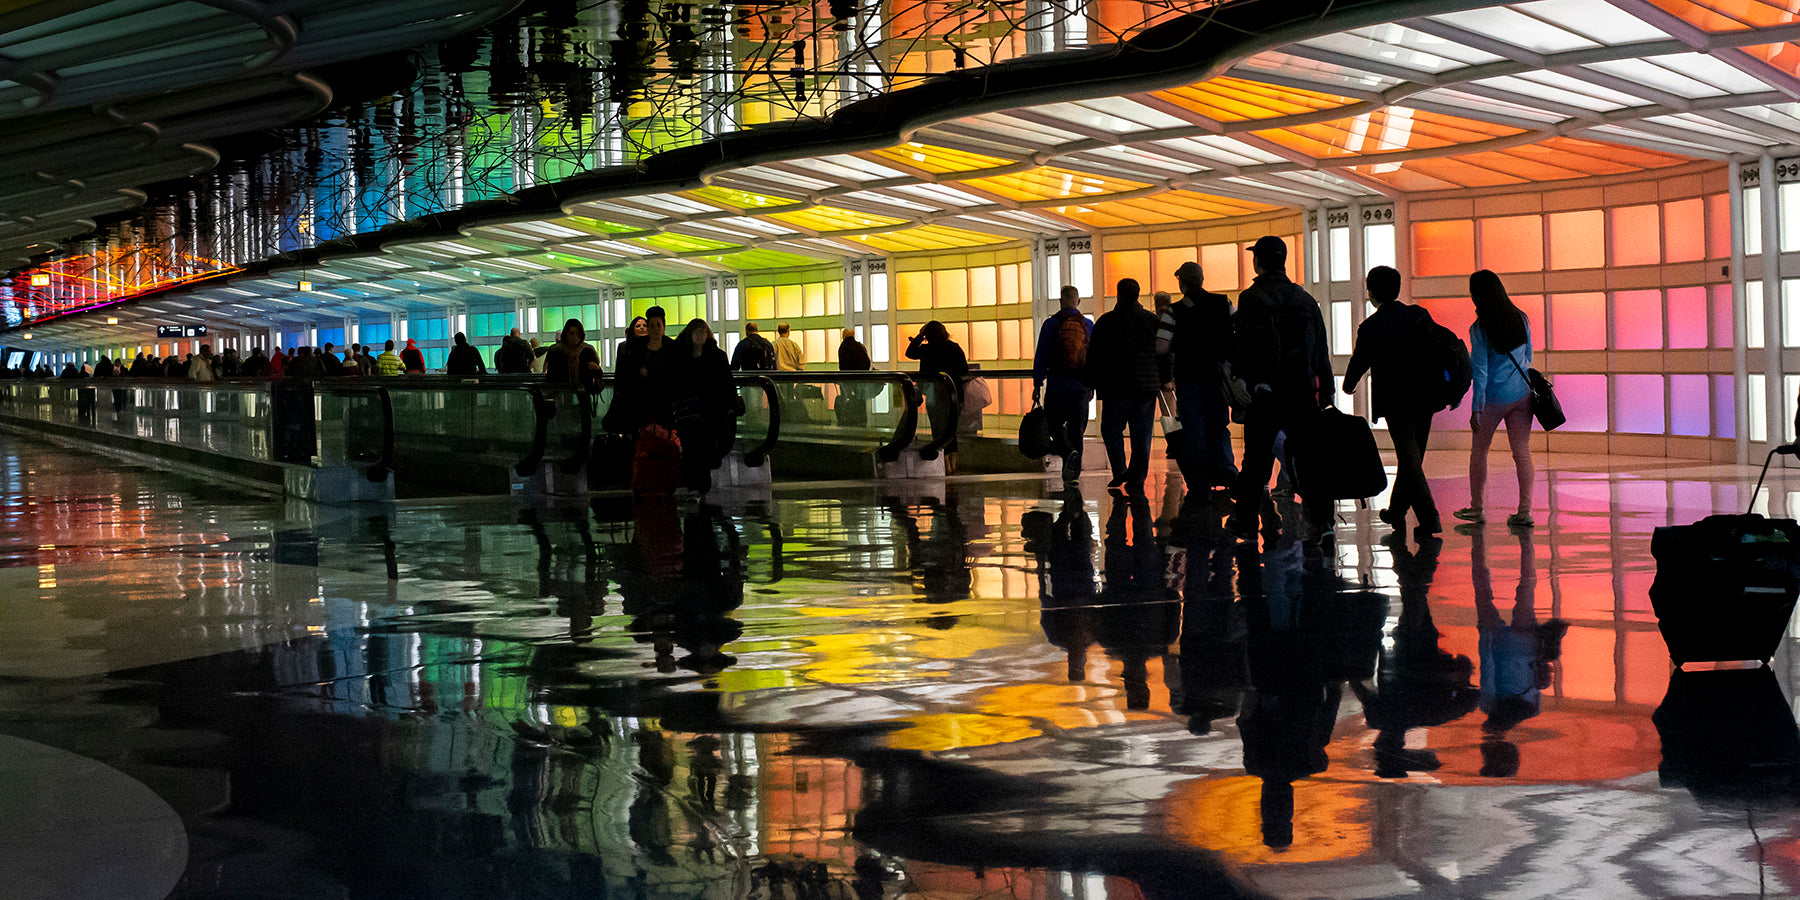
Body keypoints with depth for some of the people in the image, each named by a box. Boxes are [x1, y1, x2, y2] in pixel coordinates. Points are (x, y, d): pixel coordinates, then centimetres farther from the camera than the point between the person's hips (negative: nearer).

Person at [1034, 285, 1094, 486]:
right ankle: (1072, 473, 7)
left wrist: (1037, 384, 2)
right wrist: (1092, 386, 17)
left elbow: (1041, 356, -4)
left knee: (1055, 425, 6)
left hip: (1057, 386, -2)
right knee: (1076, 429, 8)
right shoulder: (1088, 325, 4)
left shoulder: (1051, 324, -4)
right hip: (1081, 387, 3)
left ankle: (1069, 452, -22)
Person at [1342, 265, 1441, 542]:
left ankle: (1429, 517, -13)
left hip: (1395, 402, -5)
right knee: (1412, 455, 17)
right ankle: (1396, 510, 30)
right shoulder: (1420, 315, 4)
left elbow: (1359, 361, 1)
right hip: (1424, 399, 5)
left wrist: (1348, 385, 21)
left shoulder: (1370, 327, -9)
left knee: (1410, 459, -4)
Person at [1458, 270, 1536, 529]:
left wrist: (1476, 408, -11)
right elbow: (1528, 357, 12)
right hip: (1522, 393, 4)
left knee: (1479, 450, 14)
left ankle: (1476, 507, 21)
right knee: (1522, 451, 3)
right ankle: (1525, 511, -2)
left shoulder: (1479, 329, -14)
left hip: (1494, 397, -4)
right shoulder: (1521, 319, 0)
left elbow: (1480, 371, -14)